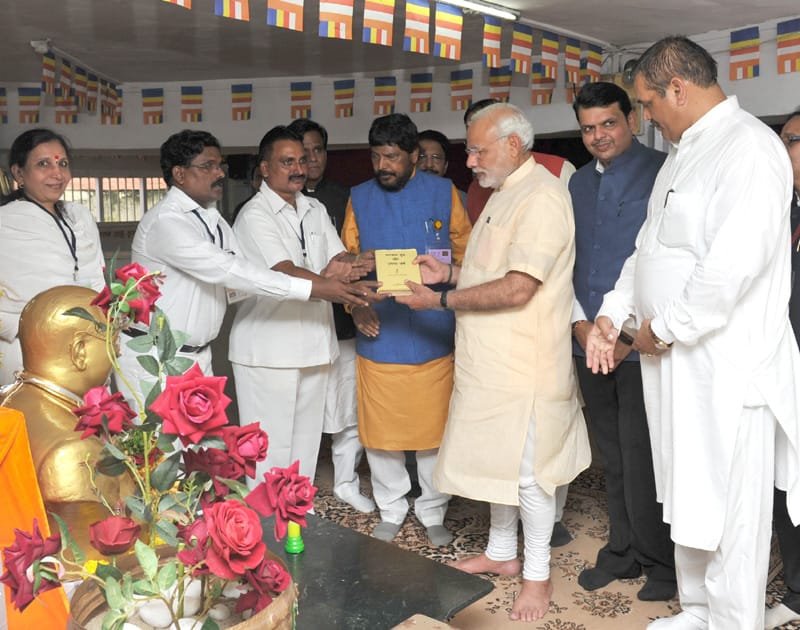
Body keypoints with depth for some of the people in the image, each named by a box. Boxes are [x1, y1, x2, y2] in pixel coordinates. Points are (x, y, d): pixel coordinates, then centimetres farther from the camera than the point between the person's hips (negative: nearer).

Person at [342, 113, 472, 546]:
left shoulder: (443, 193, 3)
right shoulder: (360, 198, 8)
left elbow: (465, 256, 5)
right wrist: (355, 306, -5)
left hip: (433, 337, -1)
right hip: (379, 336, 2)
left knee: (434, 429, 7)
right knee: (380, 431, 8)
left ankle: (432, 513, 27)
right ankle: (391, 511, 28)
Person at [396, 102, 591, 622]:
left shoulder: (542, 196, -18)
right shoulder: (505, 193, 14)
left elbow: (517, 288, -25)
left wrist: (442, 300, -18)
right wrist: (450, 273, 6)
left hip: (524, 362, -9)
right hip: (491, 359, 9)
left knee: (525, 467, 4)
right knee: (496, 458, 19)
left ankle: (538, 574, 22)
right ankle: (501, 552, 36)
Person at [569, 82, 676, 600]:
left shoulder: (661, 173, -5)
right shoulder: (578, 183, 13)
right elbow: (565, 260, 12)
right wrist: (581, 323, 0)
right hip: (589, 342, 6)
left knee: (641, 458, 0)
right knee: (612, 457, 15)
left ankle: (663, 563, 21)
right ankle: (623, 552, 31)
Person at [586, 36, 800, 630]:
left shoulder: (750, 147, -14)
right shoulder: (684, 153, 15)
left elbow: (735, 264, -25)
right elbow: (649, 245, 19)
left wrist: (663, 327, -14)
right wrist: (613, 313, 10)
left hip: (728, 367, -9)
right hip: (675, 360, 9)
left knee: (731, 513, 3)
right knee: (688, 498, 19)